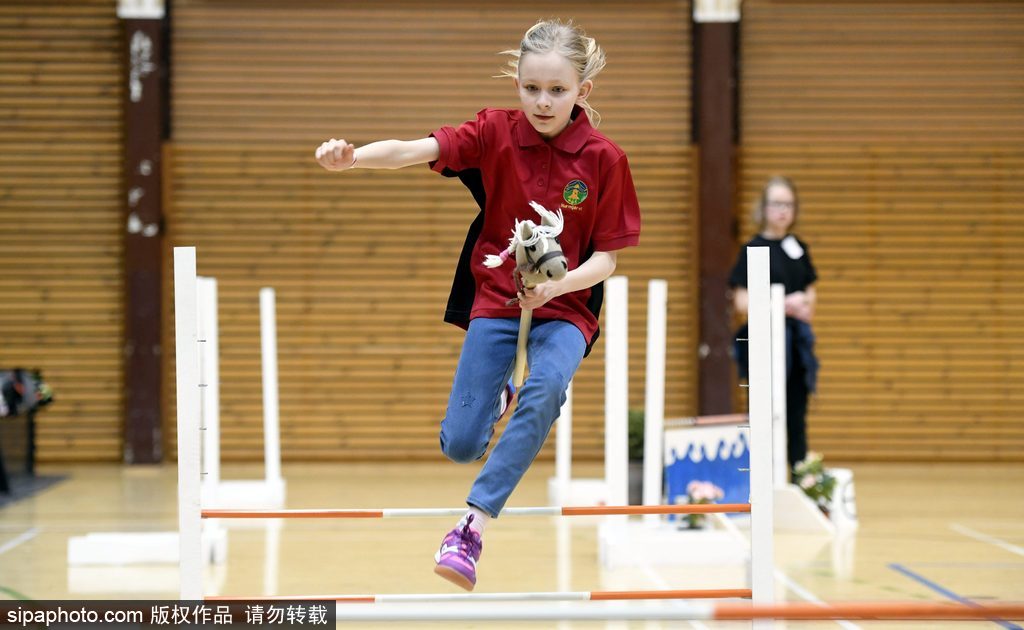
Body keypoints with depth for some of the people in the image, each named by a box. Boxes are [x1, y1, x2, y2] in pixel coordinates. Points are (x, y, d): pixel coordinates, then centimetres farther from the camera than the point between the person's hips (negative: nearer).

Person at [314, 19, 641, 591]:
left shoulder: (605, 159, -9)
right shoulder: (496, 133, -7)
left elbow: (606, 258, -6)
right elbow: (412, 150, -20)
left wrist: (557, 285, -26)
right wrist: (350, 157, -40)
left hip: (565, 307, -2)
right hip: (495, 301, 2)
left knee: (546, 386, -35)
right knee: (460, 446, -5)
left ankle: (473, 527, -33)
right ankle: (498, 394, 34)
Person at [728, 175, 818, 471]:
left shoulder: (799, 247, 10)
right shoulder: (753, 248, -6)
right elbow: (741, 301, -10)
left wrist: (807, 307, -3)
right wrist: (783, 304, -20)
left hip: (797, 339, 5)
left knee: (797, 414, 9)